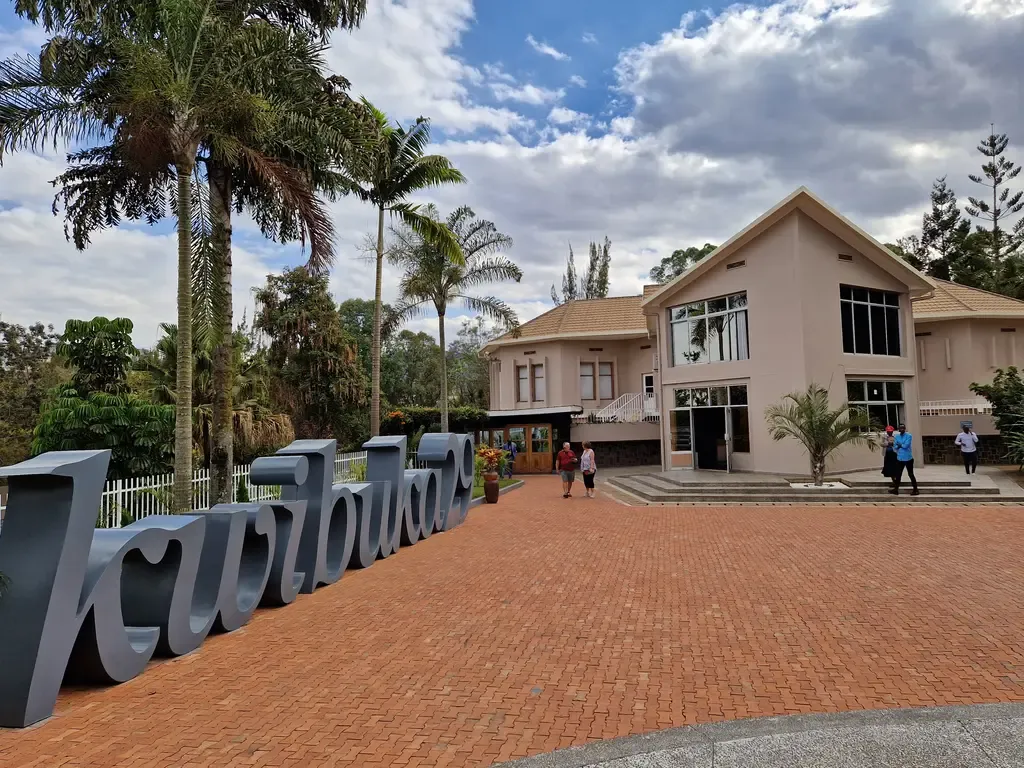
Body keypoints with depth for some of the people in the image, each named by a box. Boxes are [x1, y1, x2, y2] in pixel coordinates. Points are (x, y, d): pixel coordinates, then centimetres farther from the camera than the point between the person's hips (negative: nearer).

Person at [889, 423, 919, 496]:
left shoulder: (909, 436, -8)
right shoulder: (897, 437, 8)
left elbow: (906, 445, -19)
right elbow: (895, 446, 1)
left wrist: (899, 445, -3)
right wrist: (902, 446, -14)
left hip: (908, 458, -5)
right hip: (900, 458, 5)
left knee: (911, 474, 1)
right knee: (898, 474, 9)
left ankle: (915, 490, 9)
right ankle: (896, 489, 16)